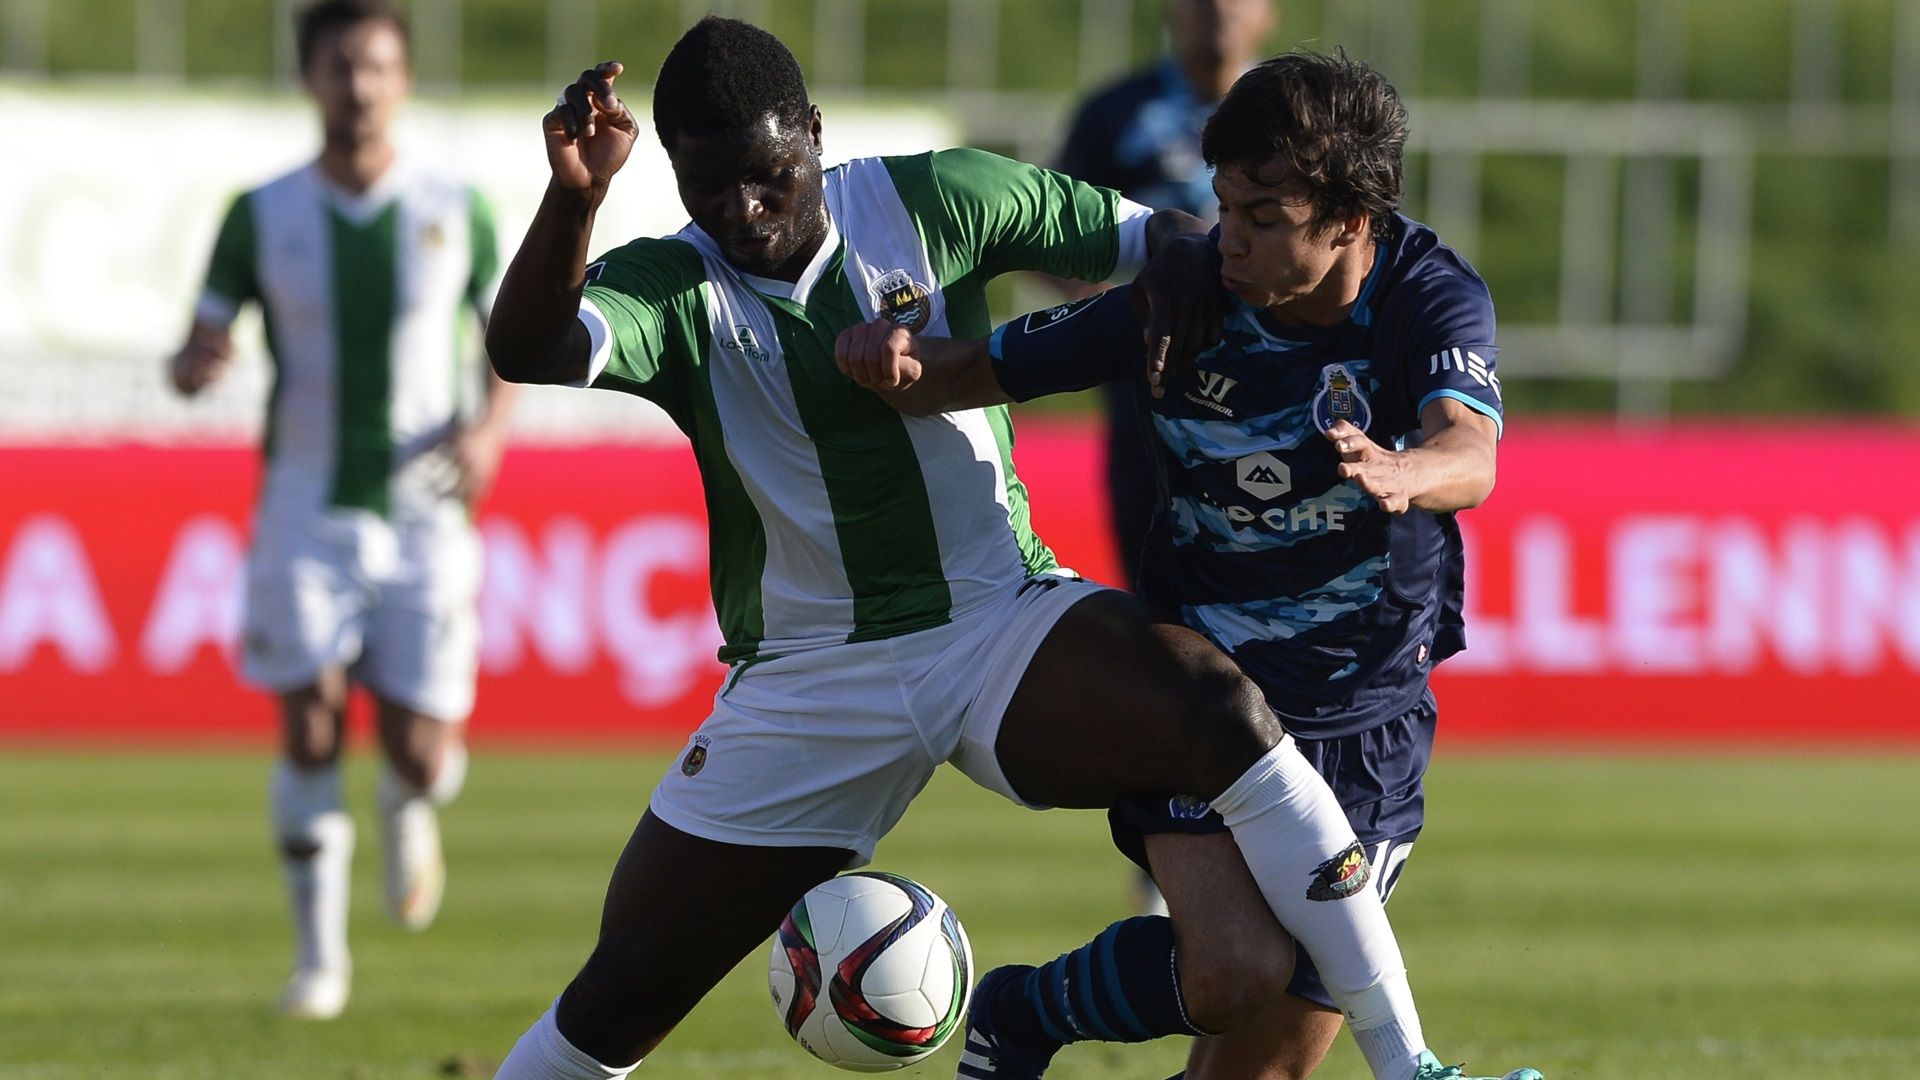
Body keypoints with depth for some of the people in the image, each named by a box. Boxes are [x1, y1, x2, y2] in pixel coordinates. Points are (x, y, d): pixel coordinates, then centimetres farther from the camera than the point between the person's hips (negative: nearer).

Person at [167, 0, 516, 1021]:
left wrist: (490, 426, -11)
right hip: (307, 515, 0)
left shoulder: (455, 210, 0)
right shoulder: (262, 215, -2)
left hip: (426, 517, 0)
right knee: (309, 730, -11)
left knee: (421, 757, -5)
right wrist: (196, 361, -25)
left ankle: (409, 808, 34)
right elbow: (194, 357, 0)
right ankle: (319, 954, 4)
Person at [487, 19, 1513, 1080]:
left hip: (1005, 623, 0)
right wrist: (573, 197, -47)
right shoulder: (671, 289, -9)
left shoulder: (935, 202, -4)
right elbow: (527, 349, -29)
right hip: (807, 686, 0)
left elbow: (1154, 234, 5)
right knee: (624, 992, -3)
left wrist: (1175, 279, -20)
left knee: (1224, 712, -30)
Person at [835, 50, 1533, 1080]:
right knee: (1235, 966, -26)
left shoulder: (1432, 299, -15)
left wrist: (1400, 475, -58)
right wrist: (898, 361, -29)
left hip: (1367, 722, 1)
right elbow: (980, 370, -6)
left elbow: (1470, 456, -34)